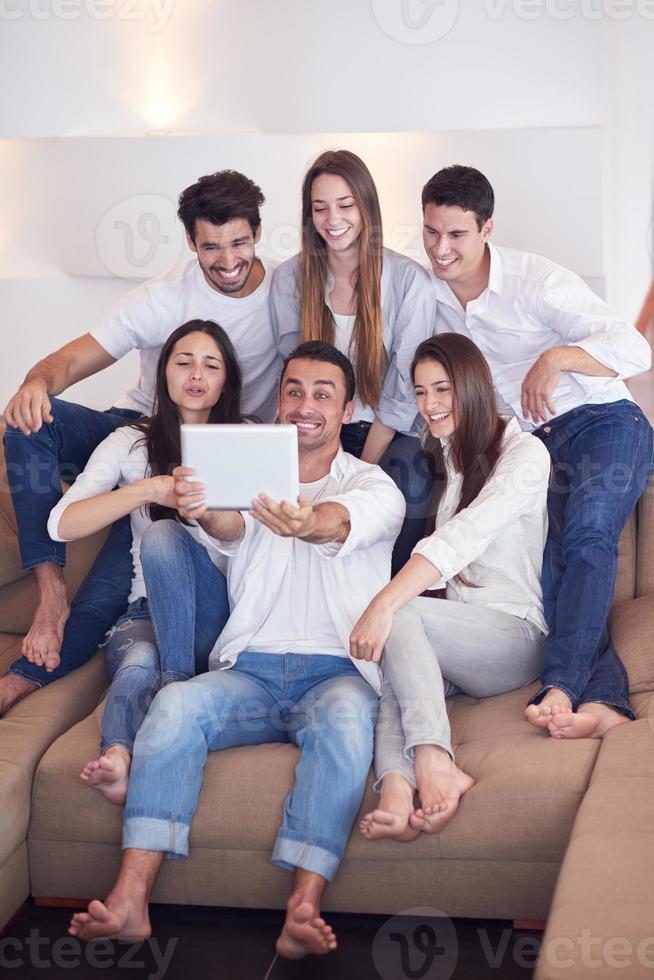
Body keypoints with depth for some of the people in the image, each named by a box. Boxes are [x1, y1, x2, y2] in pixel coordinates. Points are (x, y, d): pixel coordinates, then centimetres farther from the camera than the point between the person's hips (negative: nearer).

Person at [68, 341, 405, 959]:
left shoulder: (373, 485, 9)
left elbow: (341, 522, -18)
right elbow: (231, 528, -10)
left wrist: (311, 523, -45)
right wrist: (201, 509, -37)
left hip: (337, 671, -2)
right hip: (250, 671, 2)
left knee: (346, 716, -35)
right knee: (176, 702, -27)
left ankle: (303, 912, -38)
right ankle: (129, 901, -30)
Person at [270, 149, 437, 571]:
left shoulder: (409, 279, -7)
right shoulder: (290, 278, 1)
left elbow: (404, 391, -6)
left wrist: (364, 467, -13)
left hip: (389, 431, -2)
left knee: (407, 487, -31)